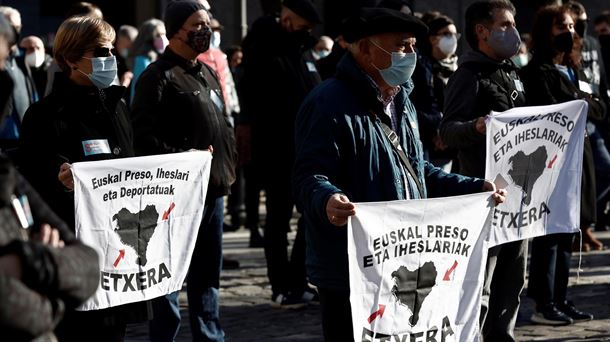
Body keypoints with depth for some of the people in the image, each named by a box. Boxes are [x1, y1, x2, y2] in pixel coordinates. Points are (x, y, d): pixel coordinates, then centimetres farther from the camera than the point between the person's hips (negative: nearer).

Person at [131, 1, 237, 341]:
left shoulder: (207, 74, 18)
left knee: (208, 270, 15)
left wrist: (228, 165, 11)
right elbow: (146, 134, -18)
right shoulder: (159, 76, -10)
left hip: (213, 188, 9)